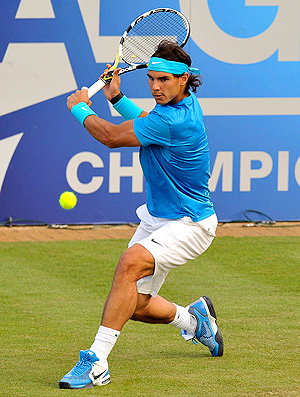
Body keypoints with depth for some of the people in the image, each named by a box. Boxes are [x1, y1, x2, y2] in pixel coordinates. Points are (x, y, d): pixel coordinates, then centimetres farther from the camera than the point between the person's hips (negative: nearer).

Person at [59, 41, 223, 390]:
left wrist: (80, 108, -2)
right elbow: (149, 125, 29)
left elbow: (111, 136, -20)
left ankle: (97, 361, -35)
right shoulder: (178, 102, 3)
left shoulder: (175, 120, -27)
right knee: (136, 305, 9)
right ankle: (193, 319, 39)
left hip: (189, 225, -10)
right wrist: (116, 98, 16)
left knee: (130, 263, -33)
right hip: (156, 217, 10)